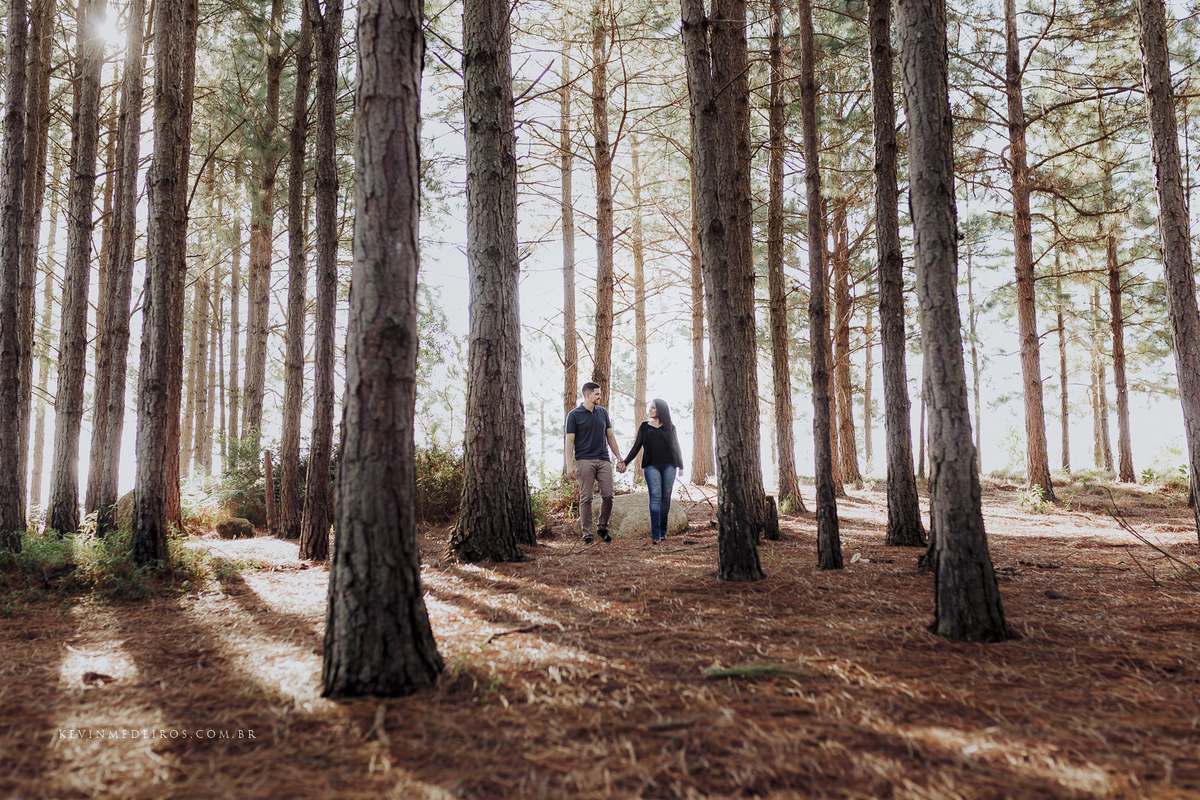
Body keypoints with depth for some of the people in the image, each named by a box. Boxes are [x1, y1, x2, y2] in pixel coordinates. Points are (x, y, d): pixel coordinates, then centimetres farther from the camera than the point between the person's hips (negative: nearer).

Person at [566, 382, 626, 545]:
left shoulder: (603, 412, 13)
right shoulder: (574, 414, 0)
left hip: (603, 460, 4)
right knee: (586, 498, -2)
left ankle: (602, 527, 19)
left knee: (608, 495, -1)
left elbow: (610, 437, 17)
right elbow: (570, 441, -2)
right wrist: (569, 465, -9)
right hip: (584, 461, -4)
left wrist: (620, 459, 12)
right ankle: (587, 534, 4)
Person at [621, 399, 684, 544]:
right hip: (651, 466, -1)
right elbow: (637, 447, 13)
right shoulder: (644, 427, 14)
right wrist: (624, 462, 5)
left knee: (666, 498, -1)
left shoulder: (670, 427, 14)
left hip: (669, 465, 1)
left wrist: (680, 466, 12)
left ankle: (663, 531, 8)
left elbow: (676, 447, 16)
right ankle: (655, 534, -19)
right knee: (655, 496, -13)